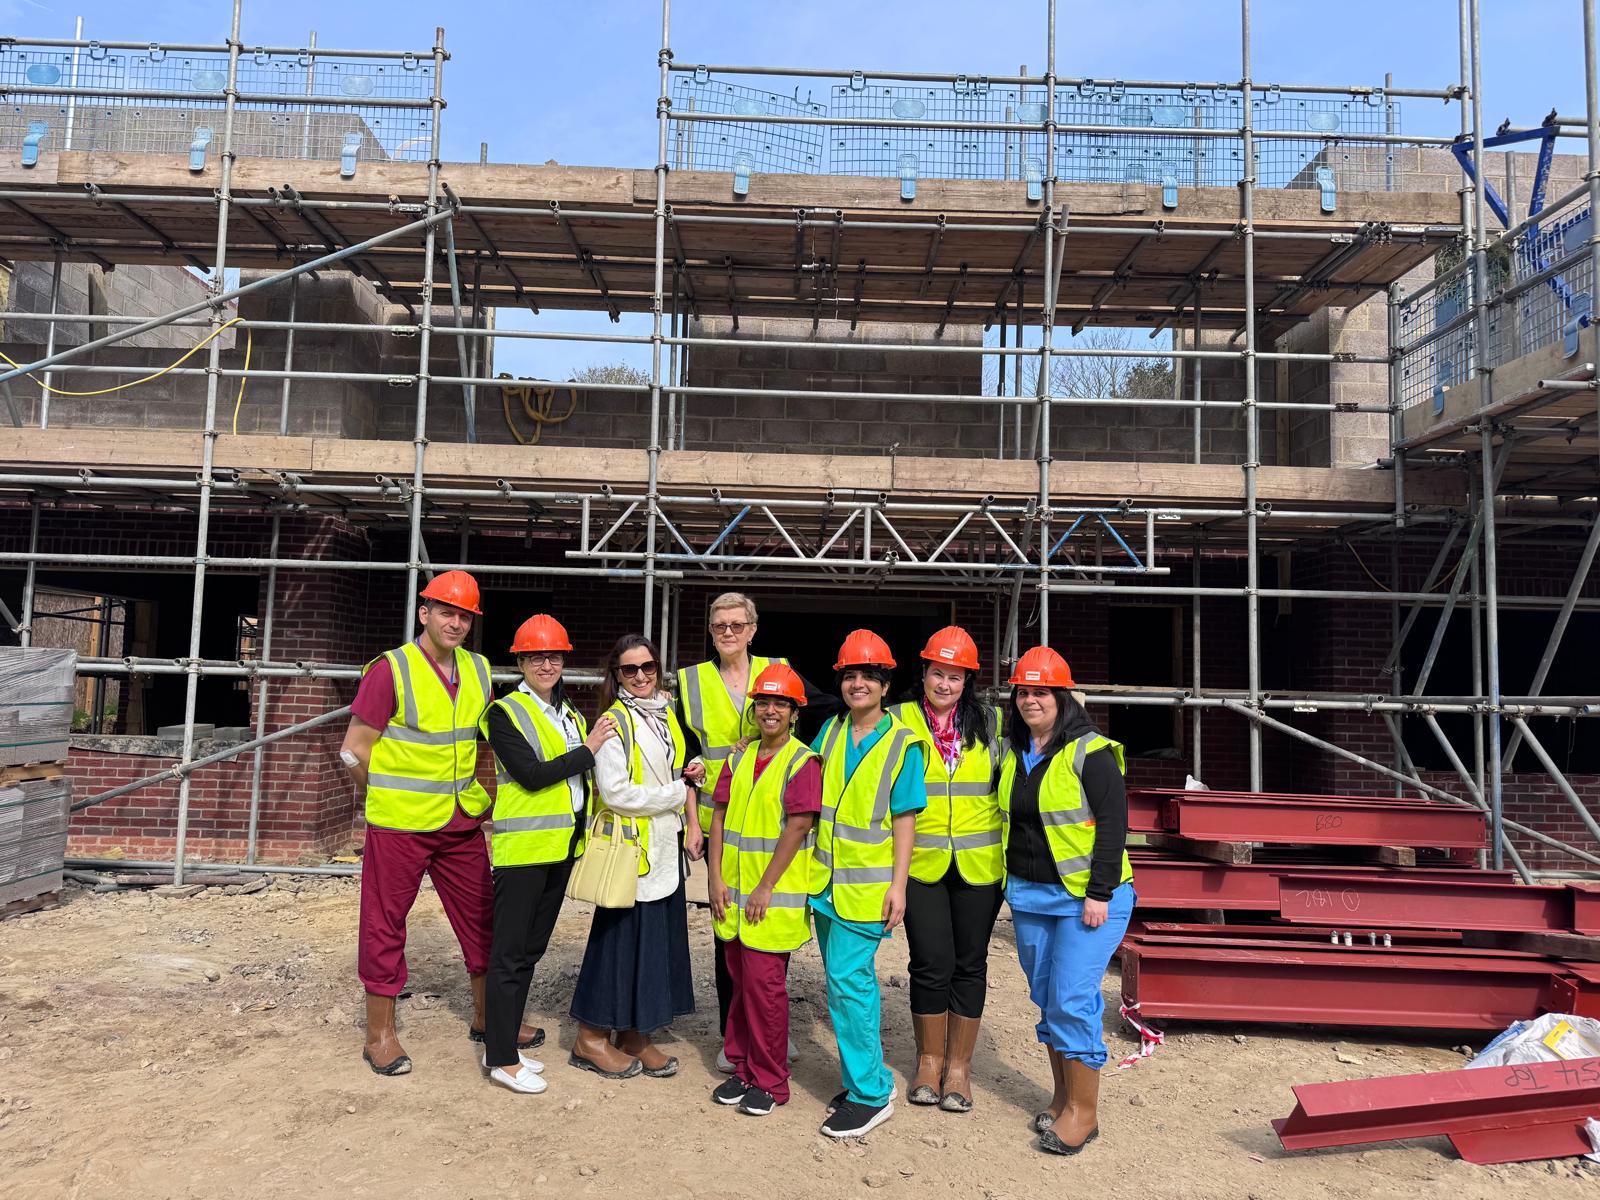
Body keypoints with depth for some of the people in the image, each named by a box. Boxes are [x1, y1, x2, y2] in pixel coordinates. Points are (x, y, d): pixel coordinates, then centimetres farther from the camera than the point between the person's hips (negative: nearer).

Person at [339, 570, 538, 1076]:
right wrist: (391, 798, -3)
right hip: (398, 825, -6)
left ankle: (488, 1018, 29)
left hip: (462, 824, 6)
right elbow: (354, 750, -10)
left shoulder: (478, 670, 6)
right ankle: (380, 1034, 21)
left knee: (481, 917, 13)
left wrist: (483, 796, 11)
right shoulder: (391, 670, -12)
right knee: (385, 924, 6)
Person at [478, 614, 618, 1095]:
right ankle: (501, 1059, 9)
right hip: (522, 844, -8)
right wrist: (588, 749, -16)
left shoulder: (569, 713, 14)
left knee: (531, 947, 13)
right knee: (510, 952, -1)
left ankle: (504, 1046, 24)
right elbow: (530, 774, -19)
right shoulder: (506, 712, -8)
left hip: (562, 843, 8)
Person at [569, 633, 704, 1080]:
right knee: (622, 938, 1)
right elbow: (614, 793, -19)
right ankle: (591, 1038, 16)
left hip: (664, 847, 7)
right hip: (629, 847, -7)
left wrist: (686, 777, 3)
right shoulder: (615, 722, -12)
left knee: (659, 939, 11)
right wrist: (678, 792, -12)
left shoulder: (666, 716, 11)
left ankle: (635, 1035, 24)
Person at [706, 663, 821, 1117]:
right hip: (733, 894, 6)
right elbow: (719, 816, 7)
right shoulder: (741, 758, 8)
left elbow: (798, 827, -15)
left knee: (765, 984, 0)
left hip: (774, 898, -6)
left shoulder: (803, 762, -10)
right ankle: (743, 1068, 28)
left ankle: (769, 1082, 15)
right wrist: (716, 878, -1)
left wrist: (765, 887, -15)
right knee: (741, 982, 14)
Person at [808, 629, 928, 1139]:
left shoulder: (903, 744, -6)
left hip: (868, 884, -5)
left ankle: (869, 1093, 4)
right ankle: (868, 1075, 27)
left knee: (848, 979, -8)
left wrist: (898, 885, -11)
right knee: (849, 980, 13)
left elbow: (904, 819, -7)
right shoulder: (830, 732, 7)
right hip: (826, 878, 5)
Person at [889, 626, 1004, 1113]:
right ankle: (929, 1060, 24)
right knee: (930, 964, 2)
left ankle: (959, 1064, 25)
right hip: (921, 863, -1)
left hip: (978, 865, 1)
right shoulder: (899, 721, 1)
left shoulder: (990, 722, 5)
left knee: (970, 963, 9)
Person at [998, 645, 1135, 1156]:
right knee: (1046, 996, 13)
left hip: (1086, 897, -7)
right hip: (1030, 897, 7)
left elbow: (1113, 823, -15)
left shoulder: (1090, 752, -12)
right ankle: (1063, 1096, 28)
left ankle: (1084, 1111, 7)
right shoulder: (1015, 753, 9)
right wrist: (1012, 884, 18)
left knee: (1072, 999, -7)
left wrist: (1099, 894, -18)